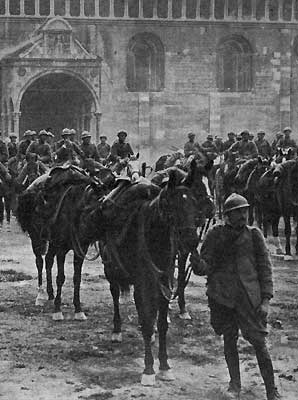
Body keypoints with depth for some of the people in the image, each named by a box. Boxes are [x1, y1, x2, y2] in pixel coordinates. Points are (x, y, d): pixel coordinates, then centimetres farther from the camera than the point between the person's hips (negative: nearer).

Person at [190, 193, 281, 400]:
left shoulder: (254, 234, 2)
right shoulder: (215, 234, 3)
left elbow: (265, 267, 4)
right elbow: (206, 267, 3)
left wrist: (266, 299, -3)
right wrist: (197, 262, -22)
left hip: (249, 296, -1)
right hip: (222, 296, 1)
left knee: (259, 341, -3)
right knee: (229, 339, 9)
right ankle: (235, 383, 26)